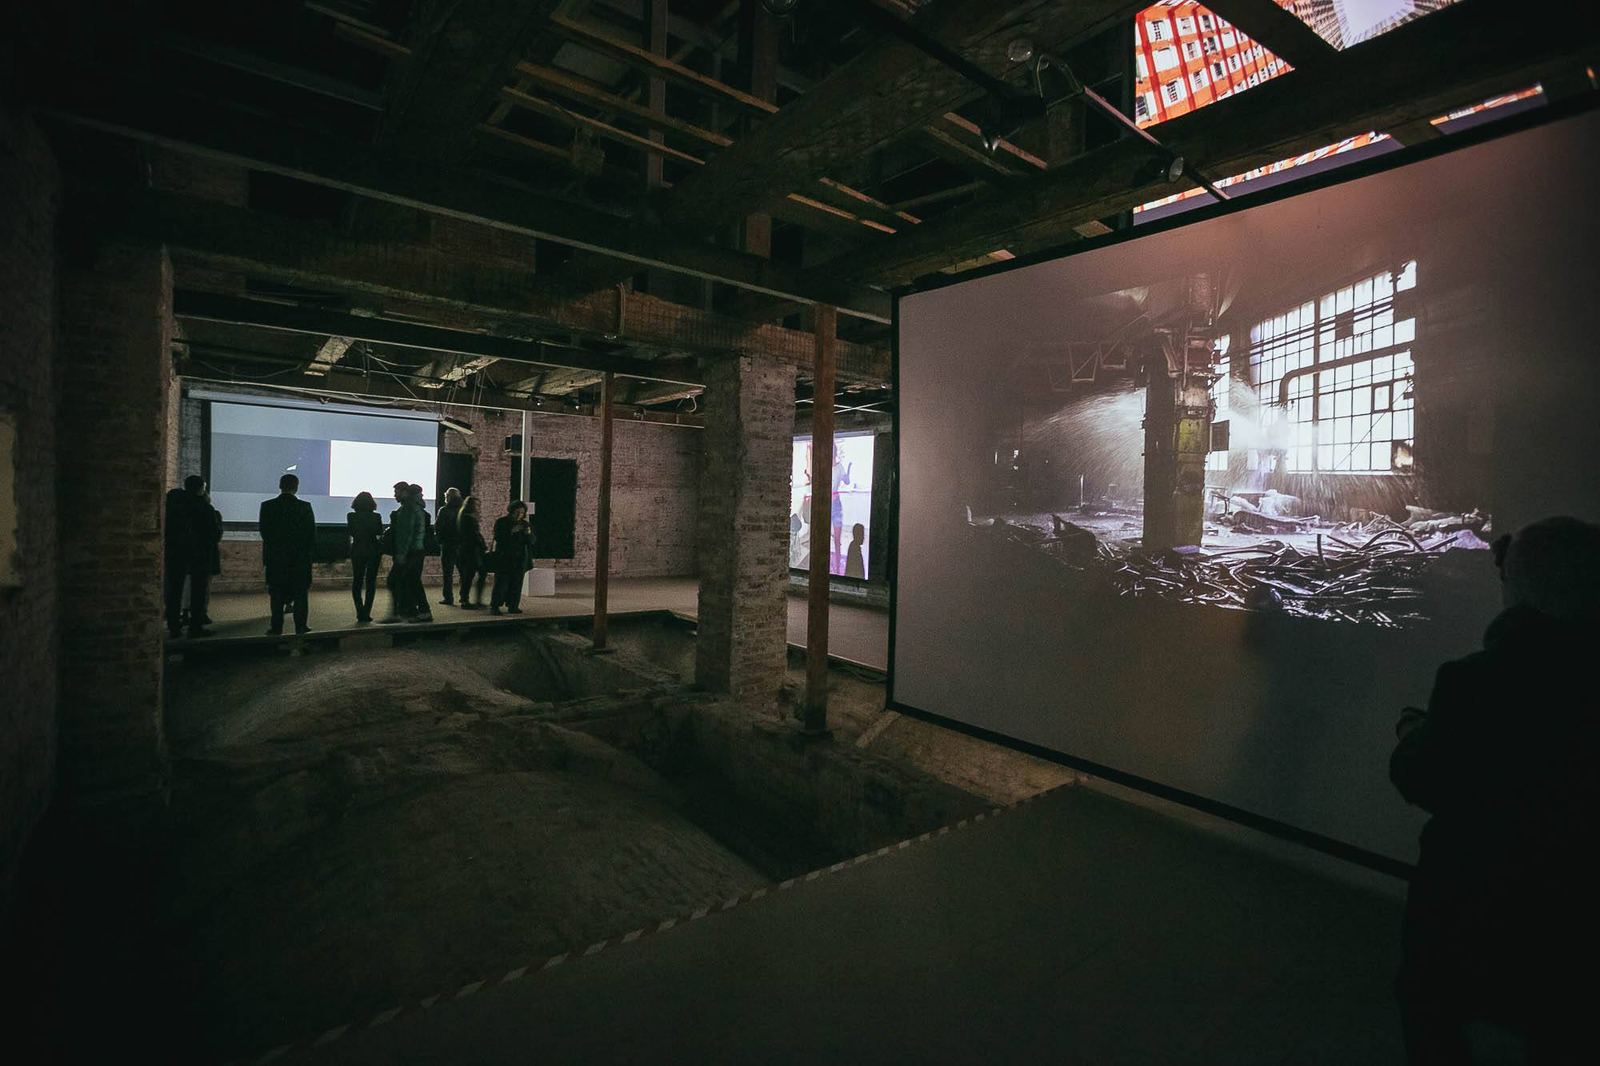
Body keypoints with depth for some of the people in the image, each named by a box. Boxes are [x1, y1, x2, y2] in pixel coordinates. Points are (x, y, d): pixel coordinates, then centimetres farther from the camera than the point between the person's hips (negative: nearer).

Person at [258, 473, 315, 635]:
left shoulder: (267, 506, -4)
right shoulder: (305, 507, -8)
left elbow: (264, 532, 1)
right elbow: (312, 534, -5)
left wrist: (272, 548, 17)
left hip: (275, 557, 1)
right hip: (300, 557, -1)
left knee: (277, 593, 8)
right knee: (300, 592, 6)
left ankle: (277, 626, 10)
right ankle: (300, 626, 6)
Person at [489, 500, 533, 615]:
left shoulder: (524, 524, 11)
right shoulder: (501, 522, 0)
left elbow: (531, 541, 8)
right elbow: (498, 537, -11)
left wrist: (529, 534, -13)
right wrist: (511, 532, -22)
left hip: (519, 560, 4)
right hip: (503, 559, -4)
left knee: (516, 584, 4)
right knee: (501, 583, -8)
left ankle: (513, 606, 12)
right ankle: (494, 606, -4)